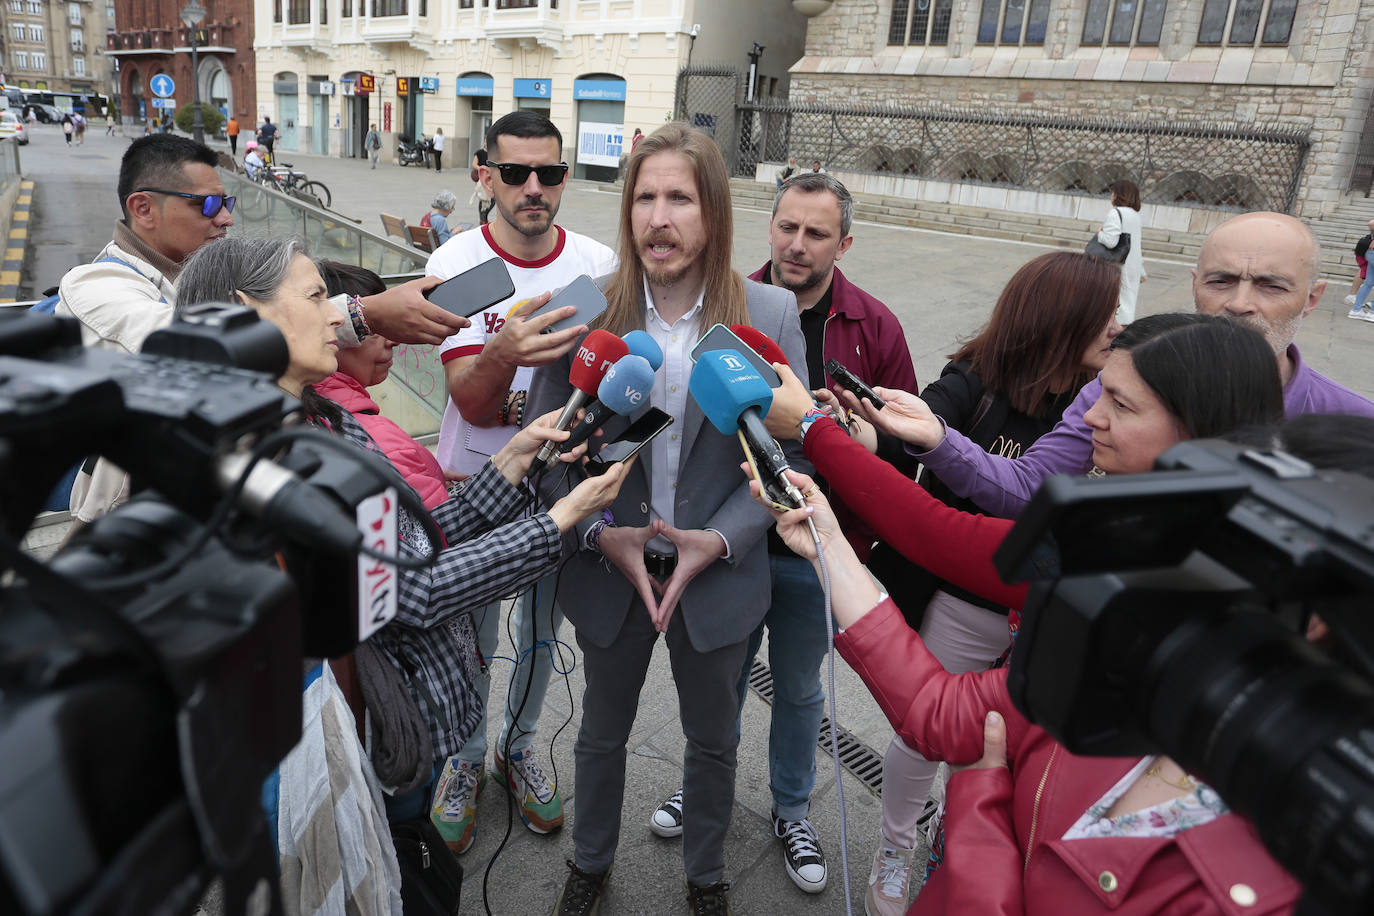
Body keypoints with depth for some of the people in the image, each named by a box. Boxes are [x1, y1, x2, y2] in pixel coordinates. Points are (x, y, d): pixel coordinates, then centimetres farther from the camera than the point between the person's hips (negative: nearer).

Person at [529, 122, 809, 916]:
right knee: (603, 731, 23)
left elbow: (786, 455, -7)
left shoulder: (770, 315, -11)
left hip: (720, 576, 0)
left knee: (714, 740, 21)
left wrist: (719, 540, -19)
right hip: (608, 571, 1)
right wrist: (602, 535, -17)